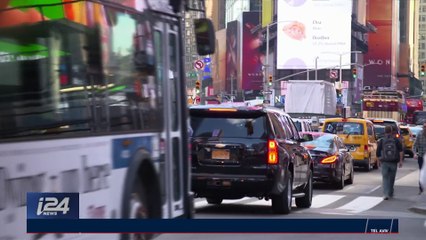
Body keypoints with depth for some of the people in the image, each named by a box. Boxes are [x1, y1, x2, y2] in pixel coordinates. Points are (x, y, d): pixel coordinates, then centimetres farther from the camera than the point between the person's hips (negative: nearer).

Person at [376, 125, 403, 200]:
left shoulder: (381, 140, 1)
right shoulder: (396, 140, 2)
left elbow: (378, 153, 4)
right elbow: (401, 150, -6)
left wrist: (379, 161, 18)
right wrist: (400, 160, -3)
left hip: (384, 162, -1)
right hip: (393, 162, 1)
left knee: (385, 178, -2)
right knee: (391, 178, 15)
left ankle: (385, 194, -17)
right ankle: (390, 193, 25)